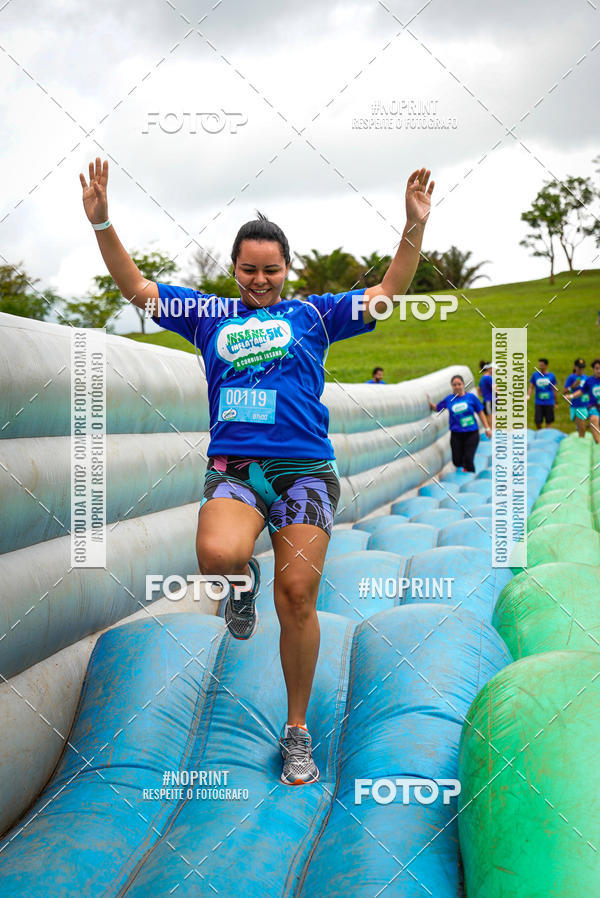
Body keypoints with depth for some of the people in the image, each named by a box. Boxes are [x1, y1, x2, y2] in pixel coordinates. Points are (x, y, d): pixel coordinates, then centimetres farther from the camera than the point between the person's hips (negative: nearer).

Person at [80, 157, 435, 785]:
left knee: (296, 594, -9)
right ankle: (243, 582, 9)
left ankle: (296, 732, 8)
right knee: (217, 556, -31)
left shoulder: (312, 315, 14)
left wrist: (414, 228, -3)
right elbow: (136, 287, 17)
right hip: (232, 469, 1)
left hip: (304, 470, 0)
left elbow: (386, 296, 10)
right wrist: (102, 224, 5)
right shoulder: (209, 318, 18)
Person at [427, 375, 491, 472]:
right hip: (456, 434, 2)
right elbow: (436, 408, 17)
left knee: (468, 460, -12)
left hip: (471, 433, -2)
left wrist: (487, 428, 4)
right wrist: (429, 402, -1)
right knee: (457, 462, 1)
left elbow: (481, 413, 6)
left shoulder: (471, 397, -1)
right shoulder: (448, 399, 4)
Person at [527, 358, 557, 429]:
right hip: (539, 402, 0)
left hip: (549, 402, 0)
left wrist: (555, 402, 11)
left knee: (548, 422, 2)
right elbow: (531, 387, 4)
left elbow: (554, 390, 9)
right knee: (537, 422, -3)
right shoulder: (535, 375, 3)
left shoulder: (551, 376, 2)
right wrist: (528, 396, -15)